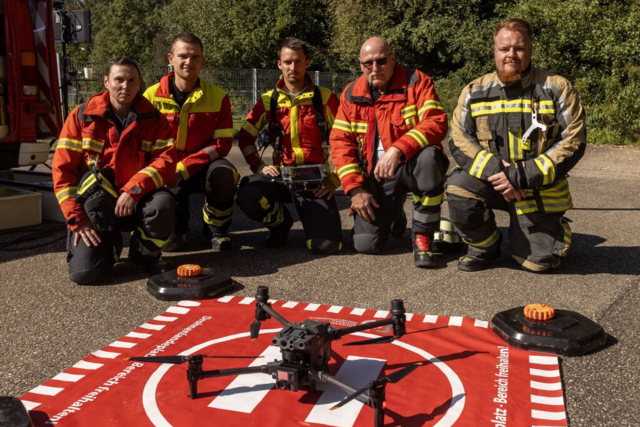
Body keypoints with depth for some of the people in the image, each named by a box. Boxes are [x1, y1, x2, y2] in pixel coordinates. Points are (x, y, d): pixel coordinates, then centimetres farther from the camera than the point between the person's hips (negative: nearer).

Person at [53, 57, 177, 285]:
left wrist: (133, 191, -29)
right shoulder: (82, 116, -3)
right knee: (83, 272, -19)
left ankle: (145, 253, -2)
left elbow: (166, 160, -14)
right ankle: (110, 246, 20)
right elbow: (63, 169, -4)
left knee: (163, 202, -34)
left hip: (137, 203, 0)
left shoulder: (153, 119, -2)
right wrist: (76, 219, -10)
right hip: (95, 208, 0)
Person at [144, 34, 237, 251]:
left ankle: (216, 230, -3)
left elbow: (222, 144, -10)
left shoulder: (218, 97, -4)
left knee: (224, 174, -34)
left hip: (203, 167, 0)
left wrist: (184, 168, -22)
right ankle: (176, 231, 9)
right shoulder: (152, 95, -3)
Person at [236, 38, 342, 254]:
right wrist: (259, 166, 1)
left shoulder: (325, 98, -2)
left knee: (326, 246, -18)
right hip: (281, 176, 2)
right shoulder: (269, 100, 4)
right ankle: (281, 223, 5)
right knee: (247, 194, -30)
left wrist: (335, 178, -3)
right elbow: (245, 136, 14)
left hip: (316, 180, -2)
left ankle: (313, 215, 20)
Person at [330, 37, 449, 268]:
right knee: (366, 244, -13)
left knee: (428, 157, -39)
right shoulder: (351, 94, 4)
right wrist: (355, 188, -9)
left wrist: (397, 150, -35)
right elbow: (340, 141, 1)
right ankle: (393, 213, 25)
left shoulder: (416, 81, -6)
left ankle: (422, 238, -20)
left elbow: (436, 122, -20)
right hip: (376, 174, 3)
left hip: (413, 165, -2)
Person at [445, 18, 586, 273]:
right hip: (490, 181, 1)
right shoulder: (475, 91, -1)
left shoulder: (557, 89, -6)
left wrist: (523, 176, -22)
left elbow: (573, 142, -11)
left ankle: (553, 228, 36)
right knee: (459, 188, -30)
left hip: (539, 191, -1)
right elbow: (458, 140, -6)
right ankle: (485, 248, -2)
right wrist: (495, 170, -23)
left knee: (537, 261, -3)